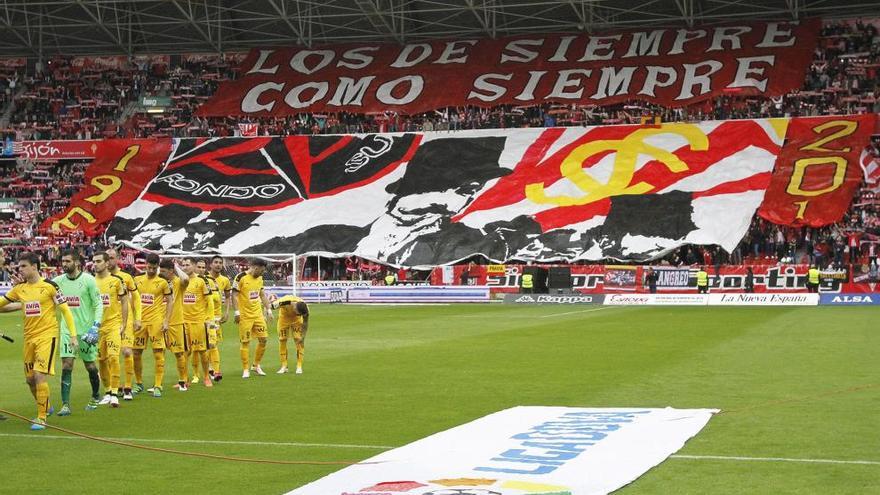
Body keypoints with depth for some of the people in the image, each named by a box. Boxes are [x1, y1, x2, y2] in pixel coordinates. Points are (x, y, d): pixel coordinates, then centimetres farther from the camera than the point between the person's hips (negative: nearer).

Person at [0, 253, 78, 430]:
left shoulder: (50, 286, -8)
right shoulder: (19, 288, 7)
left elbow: (65, 310, -5)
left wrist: (73, 335, -9)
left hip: (47, 335, -6)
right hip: (29, 337, 6)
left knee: (39, 375, -16)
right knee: (30, 378, 10)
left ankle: (41, 418, -8)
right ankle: (45, 408, 33)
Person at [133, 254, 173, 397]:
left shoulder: (163, 282, 0)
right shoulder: (137, 280, 9)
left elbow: (170, 302, 3)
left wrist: (166, 321, -6)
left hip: (156, 321, -3)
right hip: (140, 321, 3)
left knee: (158, 353, -6)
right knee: (136, 353, 6)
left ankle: (158, 386, -3)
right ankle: (139, 383, 22)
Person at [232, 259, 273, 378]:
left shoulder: (259, 278, 10)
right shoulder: (241, 278, -12)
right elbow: (235, 295, -12)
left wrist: (268, 309, 15)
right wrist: (237, 312, -17)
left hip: (258, 314, 7)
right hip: (245, 315, -7)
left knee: (263, 339, 3)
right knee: (245, 342, -2)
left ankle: (256, 365, 20)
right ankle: (245, 370, 6)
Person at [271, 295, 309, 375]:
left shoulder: (305, 309, -31)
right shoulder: (284, 302, -41)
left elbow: (305, 323, -17)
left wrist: (302, 336, -20)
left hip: (297, 320, 0)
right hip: (284, 317, 0)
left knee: (299, 340, -11)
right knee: (282, 340, -2)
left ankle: (299, 366, -6)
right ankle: (284, 366, 8)